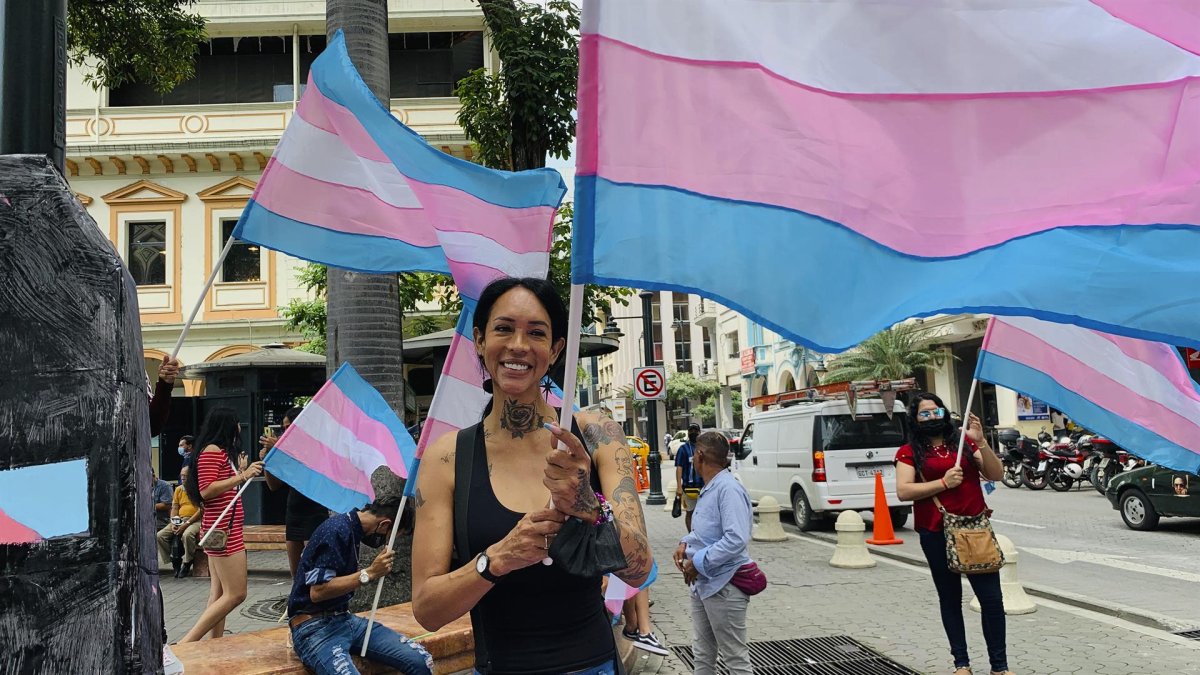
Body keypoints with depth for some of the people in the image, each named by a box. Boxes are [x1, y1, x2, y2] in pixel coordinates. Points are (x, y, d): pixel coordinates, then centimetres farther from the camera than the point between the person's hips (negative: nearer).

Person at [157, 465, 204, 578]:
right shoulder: (178, 490, 16)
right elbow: (174, 508, 13)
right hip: (179, 520, 7)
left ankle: (187, 564, -16)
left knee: (187, 534, -37)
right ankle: (175, 561, -1)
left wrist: (187, 524, -20)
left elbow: (201, 510, -12)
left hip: (195, 520, -7)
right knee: (160, 536, -13)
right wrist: (174, 523, -6)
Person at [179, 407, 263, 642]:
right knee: (236, 594, -12)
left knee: (219, 594, 10)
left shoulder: (222, 452, 17)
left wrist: (242, 472, 27)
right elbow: (206, 490, -21)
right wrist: (242, 476, -21)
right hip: (223, 530, -11)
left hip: (225, 530, 11)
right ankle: (184, 646, -12)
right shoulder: (212, 451, -11)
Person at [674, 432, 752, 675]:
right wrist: (686, 543, 5)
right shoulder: (708, 490, 11)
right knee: (703, 655, 17)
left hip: (723, 586, -10)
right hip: (702, 584, 10)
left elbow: (736, 539, -28)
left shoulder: (728, 489, -20)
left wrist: (699, 562, -21)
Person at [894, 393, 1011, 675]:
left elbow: (996, 475, 1)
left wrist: (981, 442, -11)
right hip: (936, 533, -1)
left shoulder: (964, 442, 8)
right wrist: (943, 483, -16)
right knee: (950, 597, 10)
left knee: (991, 597, 0)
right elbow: (903, 491, -9)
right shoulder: (910, 451, 2)